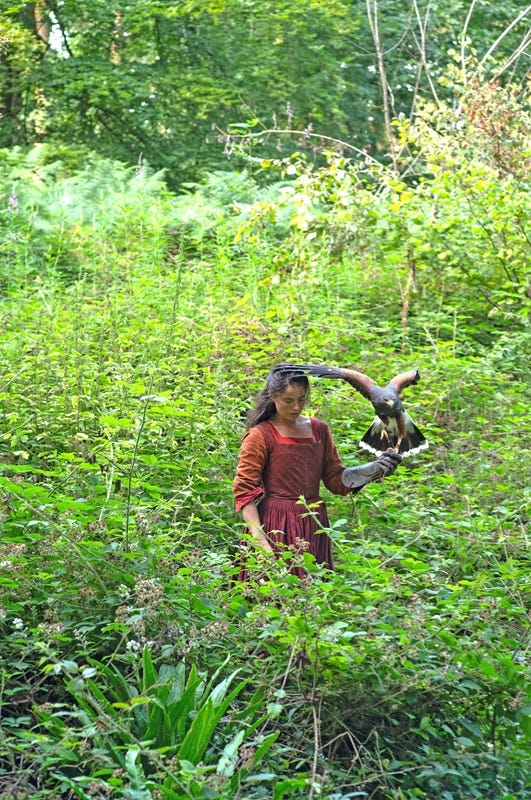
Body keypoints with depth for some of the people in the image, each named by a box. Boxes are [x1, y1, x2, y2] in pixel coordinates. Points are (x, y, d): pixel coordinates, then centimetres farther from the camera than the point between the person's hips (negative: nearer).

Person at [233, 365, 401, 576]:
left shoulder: (318, 430, 12)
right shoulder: (260, 436, -5)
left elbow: (336, 479, 14)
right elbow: (244, 492, -8)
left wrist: (376, 468, -2)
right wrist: (260, 541, -18)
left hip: (314, 527, 5)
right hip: (275, 527, -5)